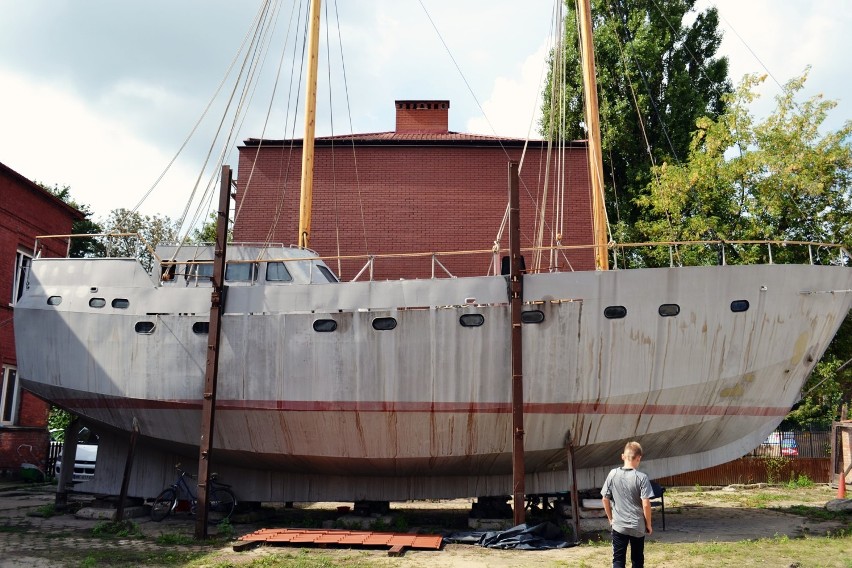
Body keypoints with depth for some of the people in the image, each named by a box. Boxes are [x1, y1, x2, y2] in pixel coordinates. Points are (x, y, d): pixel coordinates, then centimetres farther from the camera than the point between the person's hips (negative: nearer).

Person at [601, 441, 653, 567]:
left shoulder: (613, 474, -4)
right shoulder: (641, 477, -12)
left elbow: (605, 499, 1)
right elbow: (646, 504, -14)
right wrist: (648, 524, 0)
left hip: (618, 525, 1)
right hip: (638, 526, -1)